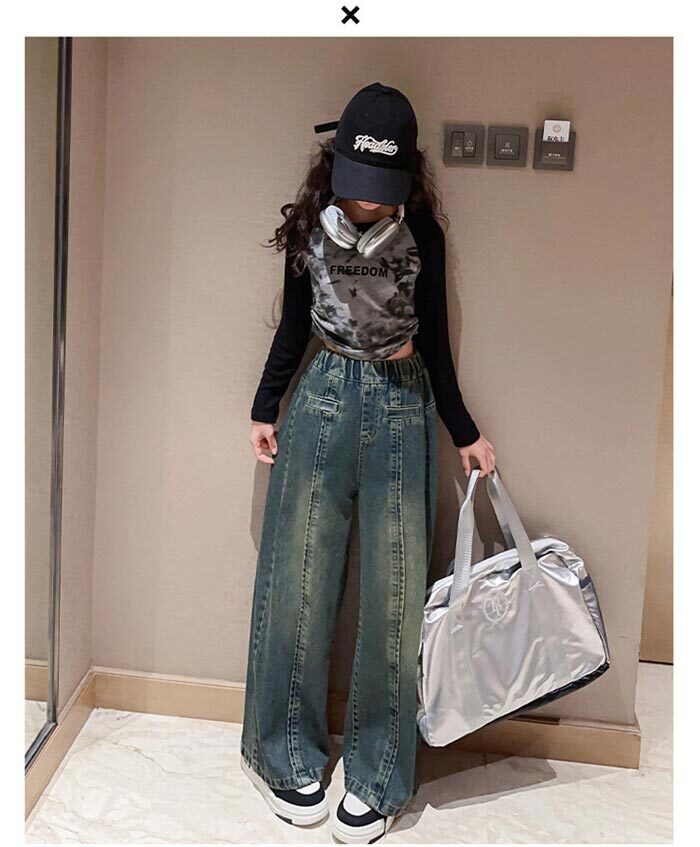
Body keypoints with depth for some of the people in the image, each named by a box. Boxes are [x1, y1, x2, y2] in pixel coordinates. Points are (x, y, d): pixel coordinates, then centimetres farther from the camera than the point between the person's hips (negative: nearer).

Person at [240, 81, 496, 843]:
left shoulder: (422, 237, -1)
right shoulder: (309, 228, 2)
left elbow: (435, 344, 5)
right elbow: (292, 329, 10)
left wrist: (465, 434, 6)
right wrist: (263, 410, 9)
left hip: (401, 410, 0)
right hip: (321, 400, 1)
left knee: (394, 589, 0)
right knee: (301, 578, 2)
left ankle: (376, 773, 15)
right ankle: (287, 753, 19)